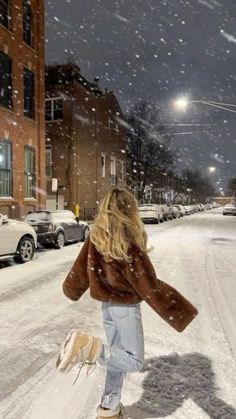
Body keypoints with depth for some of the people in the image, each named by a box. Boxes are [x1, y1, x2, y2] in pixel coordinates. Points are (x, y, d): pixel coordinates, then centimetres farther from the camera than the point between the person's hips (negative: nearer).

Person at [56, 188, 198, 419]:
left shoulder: (96, 236, -4)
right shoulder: (129, 242, -23)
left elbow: (81, 268, 6)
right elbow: (148, 284, -23)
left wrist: (71, 290, 27)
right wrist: (178, 313, -17)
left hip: (107, 304, 7)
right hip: (126, 307, -7)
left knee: (118, 357, 22)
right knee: (134, 361, 7)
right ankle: (87, 346, -13)